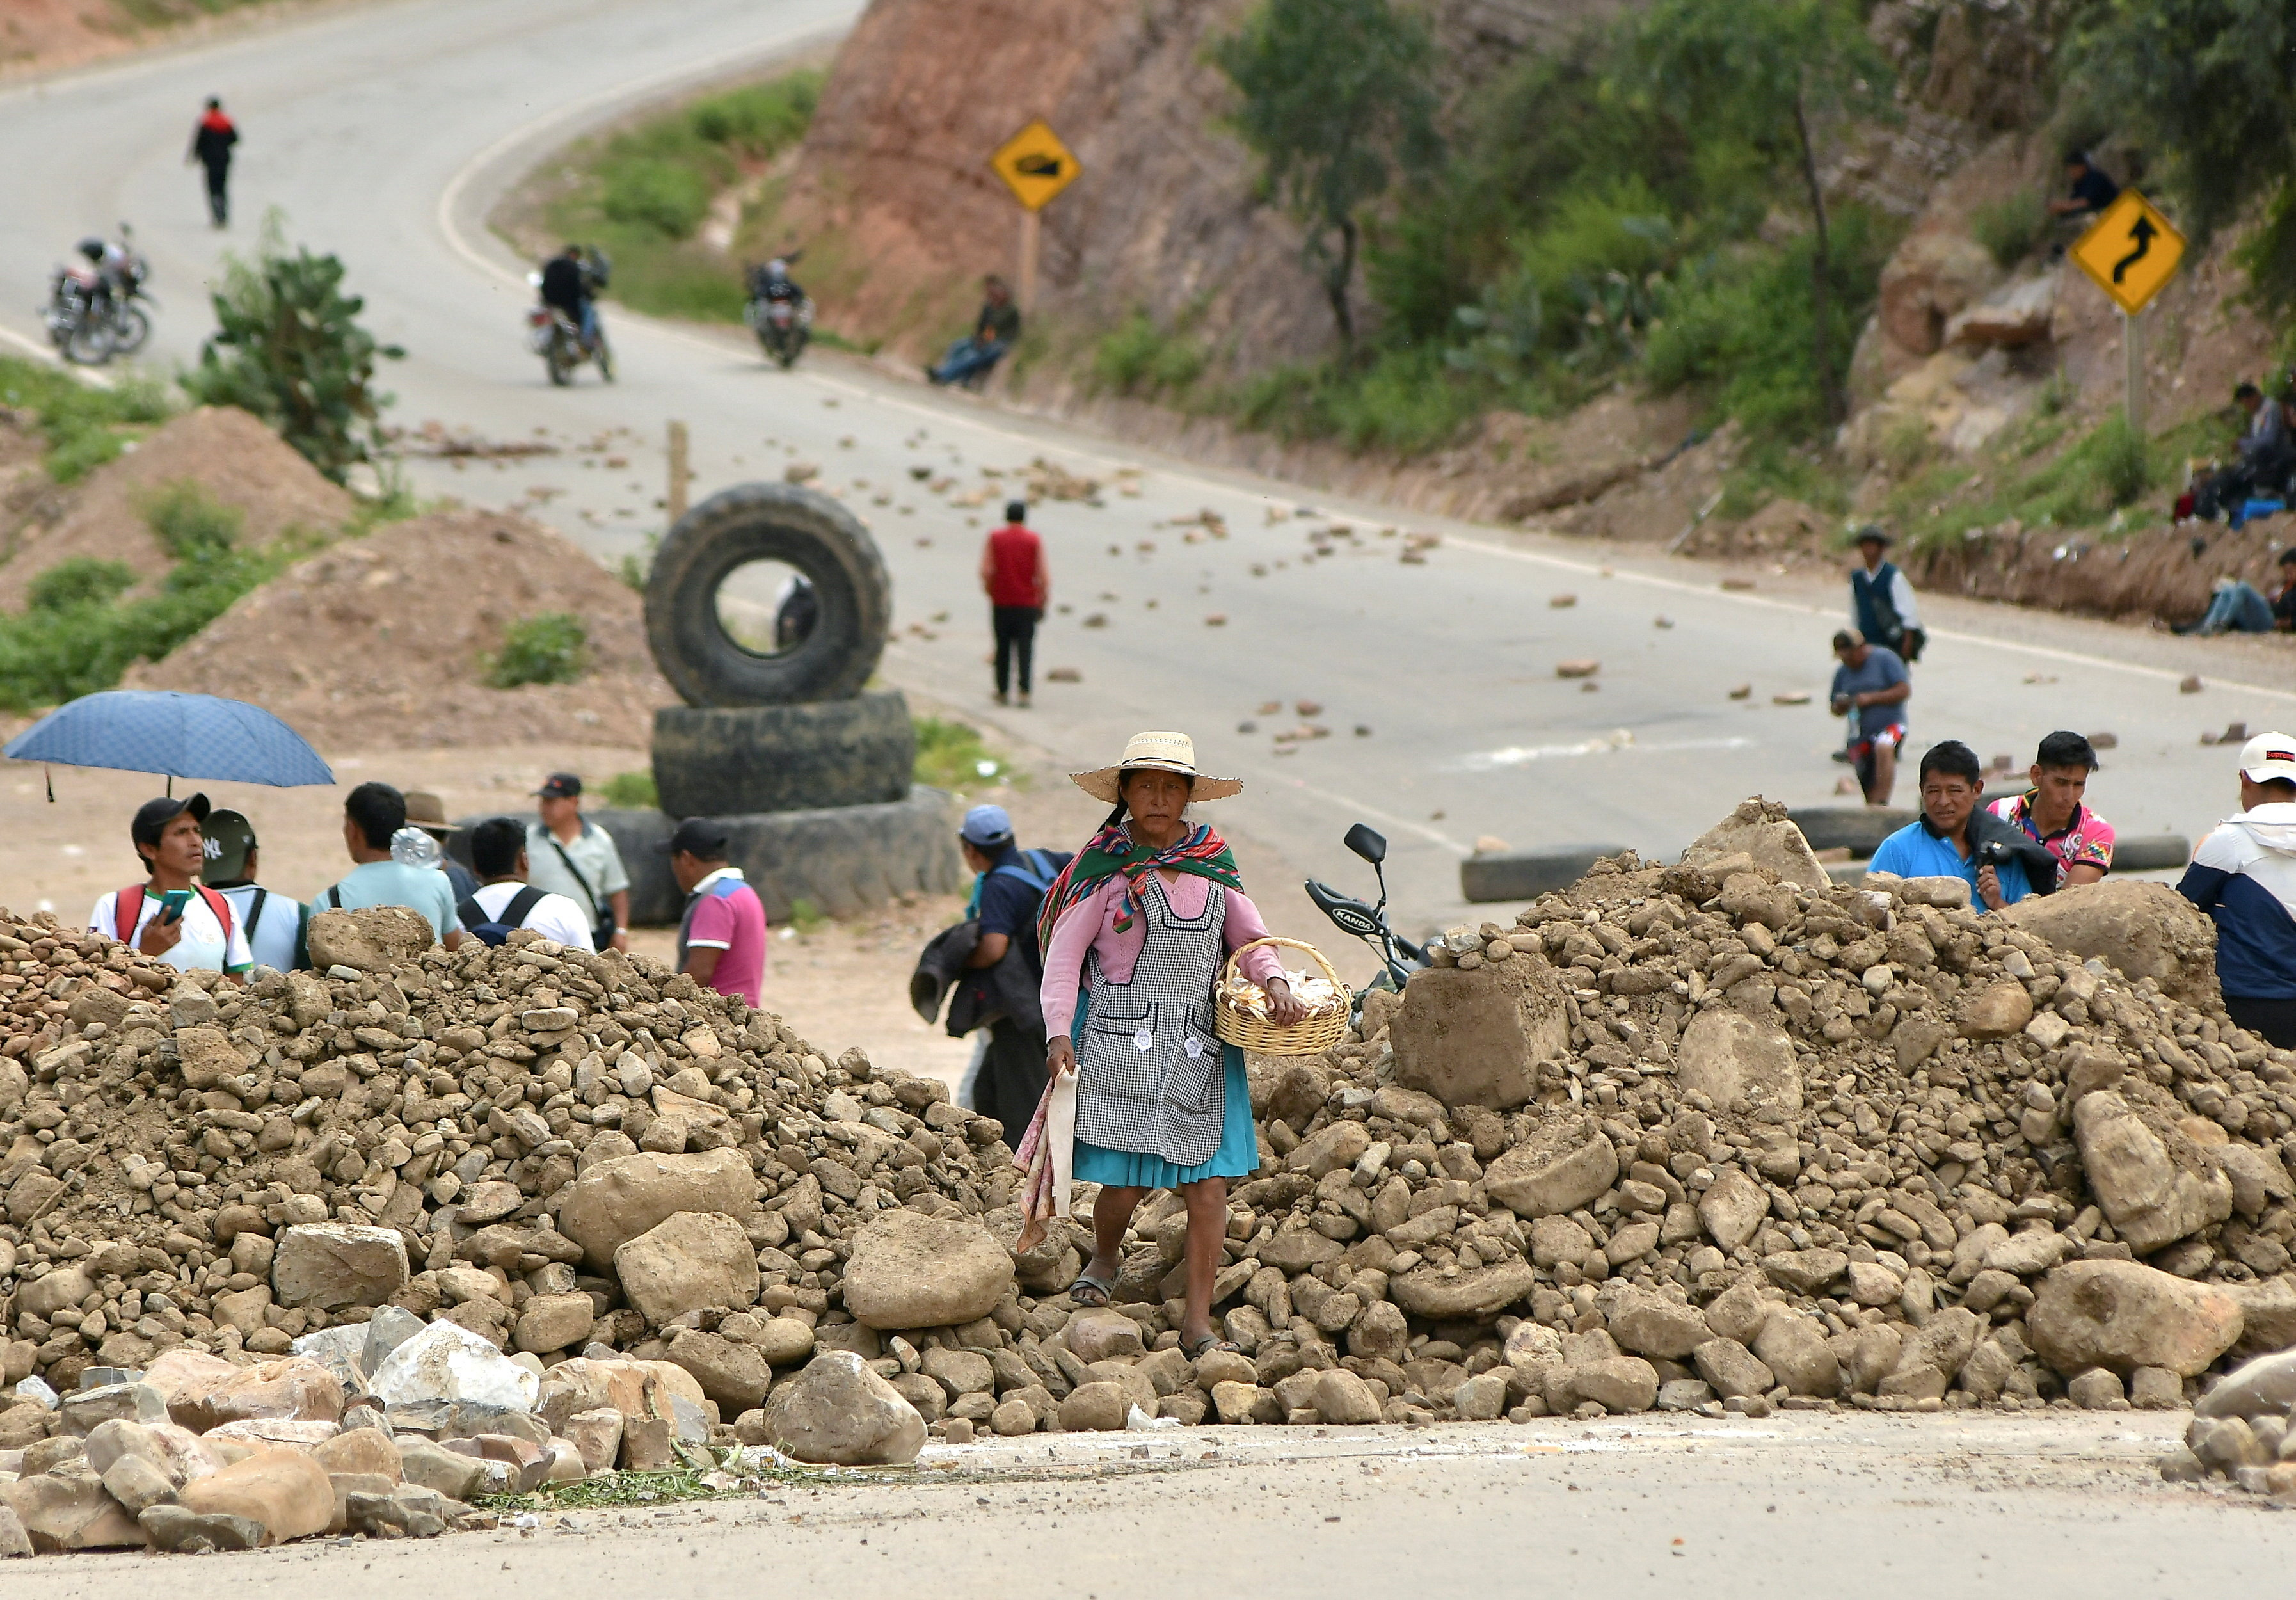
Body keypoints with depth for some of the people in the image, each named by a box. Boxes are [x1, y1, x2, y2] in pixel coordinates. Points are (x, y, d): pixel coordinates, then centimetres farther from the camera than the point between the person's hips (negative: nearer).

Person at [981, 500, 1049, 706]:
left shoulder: (995, 539, 1)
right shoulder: (1034, 540, -1)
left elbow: (986, 572, -7)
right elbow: (1043, 575, -5)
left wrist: (991, 593, 8)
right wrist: (1043, 604, 3)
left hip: (1001, 603, 1)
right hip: (1027, 603, -1)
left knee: (1003, 650, 11)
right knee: (1025, 649, -3)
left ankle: (1002, 692, 14)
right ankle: (1024, 693, -14)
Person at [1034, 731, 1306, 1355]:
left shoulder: (1213, 863, 11)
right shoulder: (1106, 867, 1)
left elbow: (1251, 939, 16)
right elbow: (1064, 953, -1)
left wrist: (1274, 982, -5)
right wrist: (1060, 1034, -12)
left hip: (1200, 1047, 3)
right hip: (1121, 1041, -3)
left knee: (1207, 1180, -4)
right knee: (1125, 1180, -6)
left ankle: (1197, 1322, 3)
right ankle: (1106, 1255, 29)